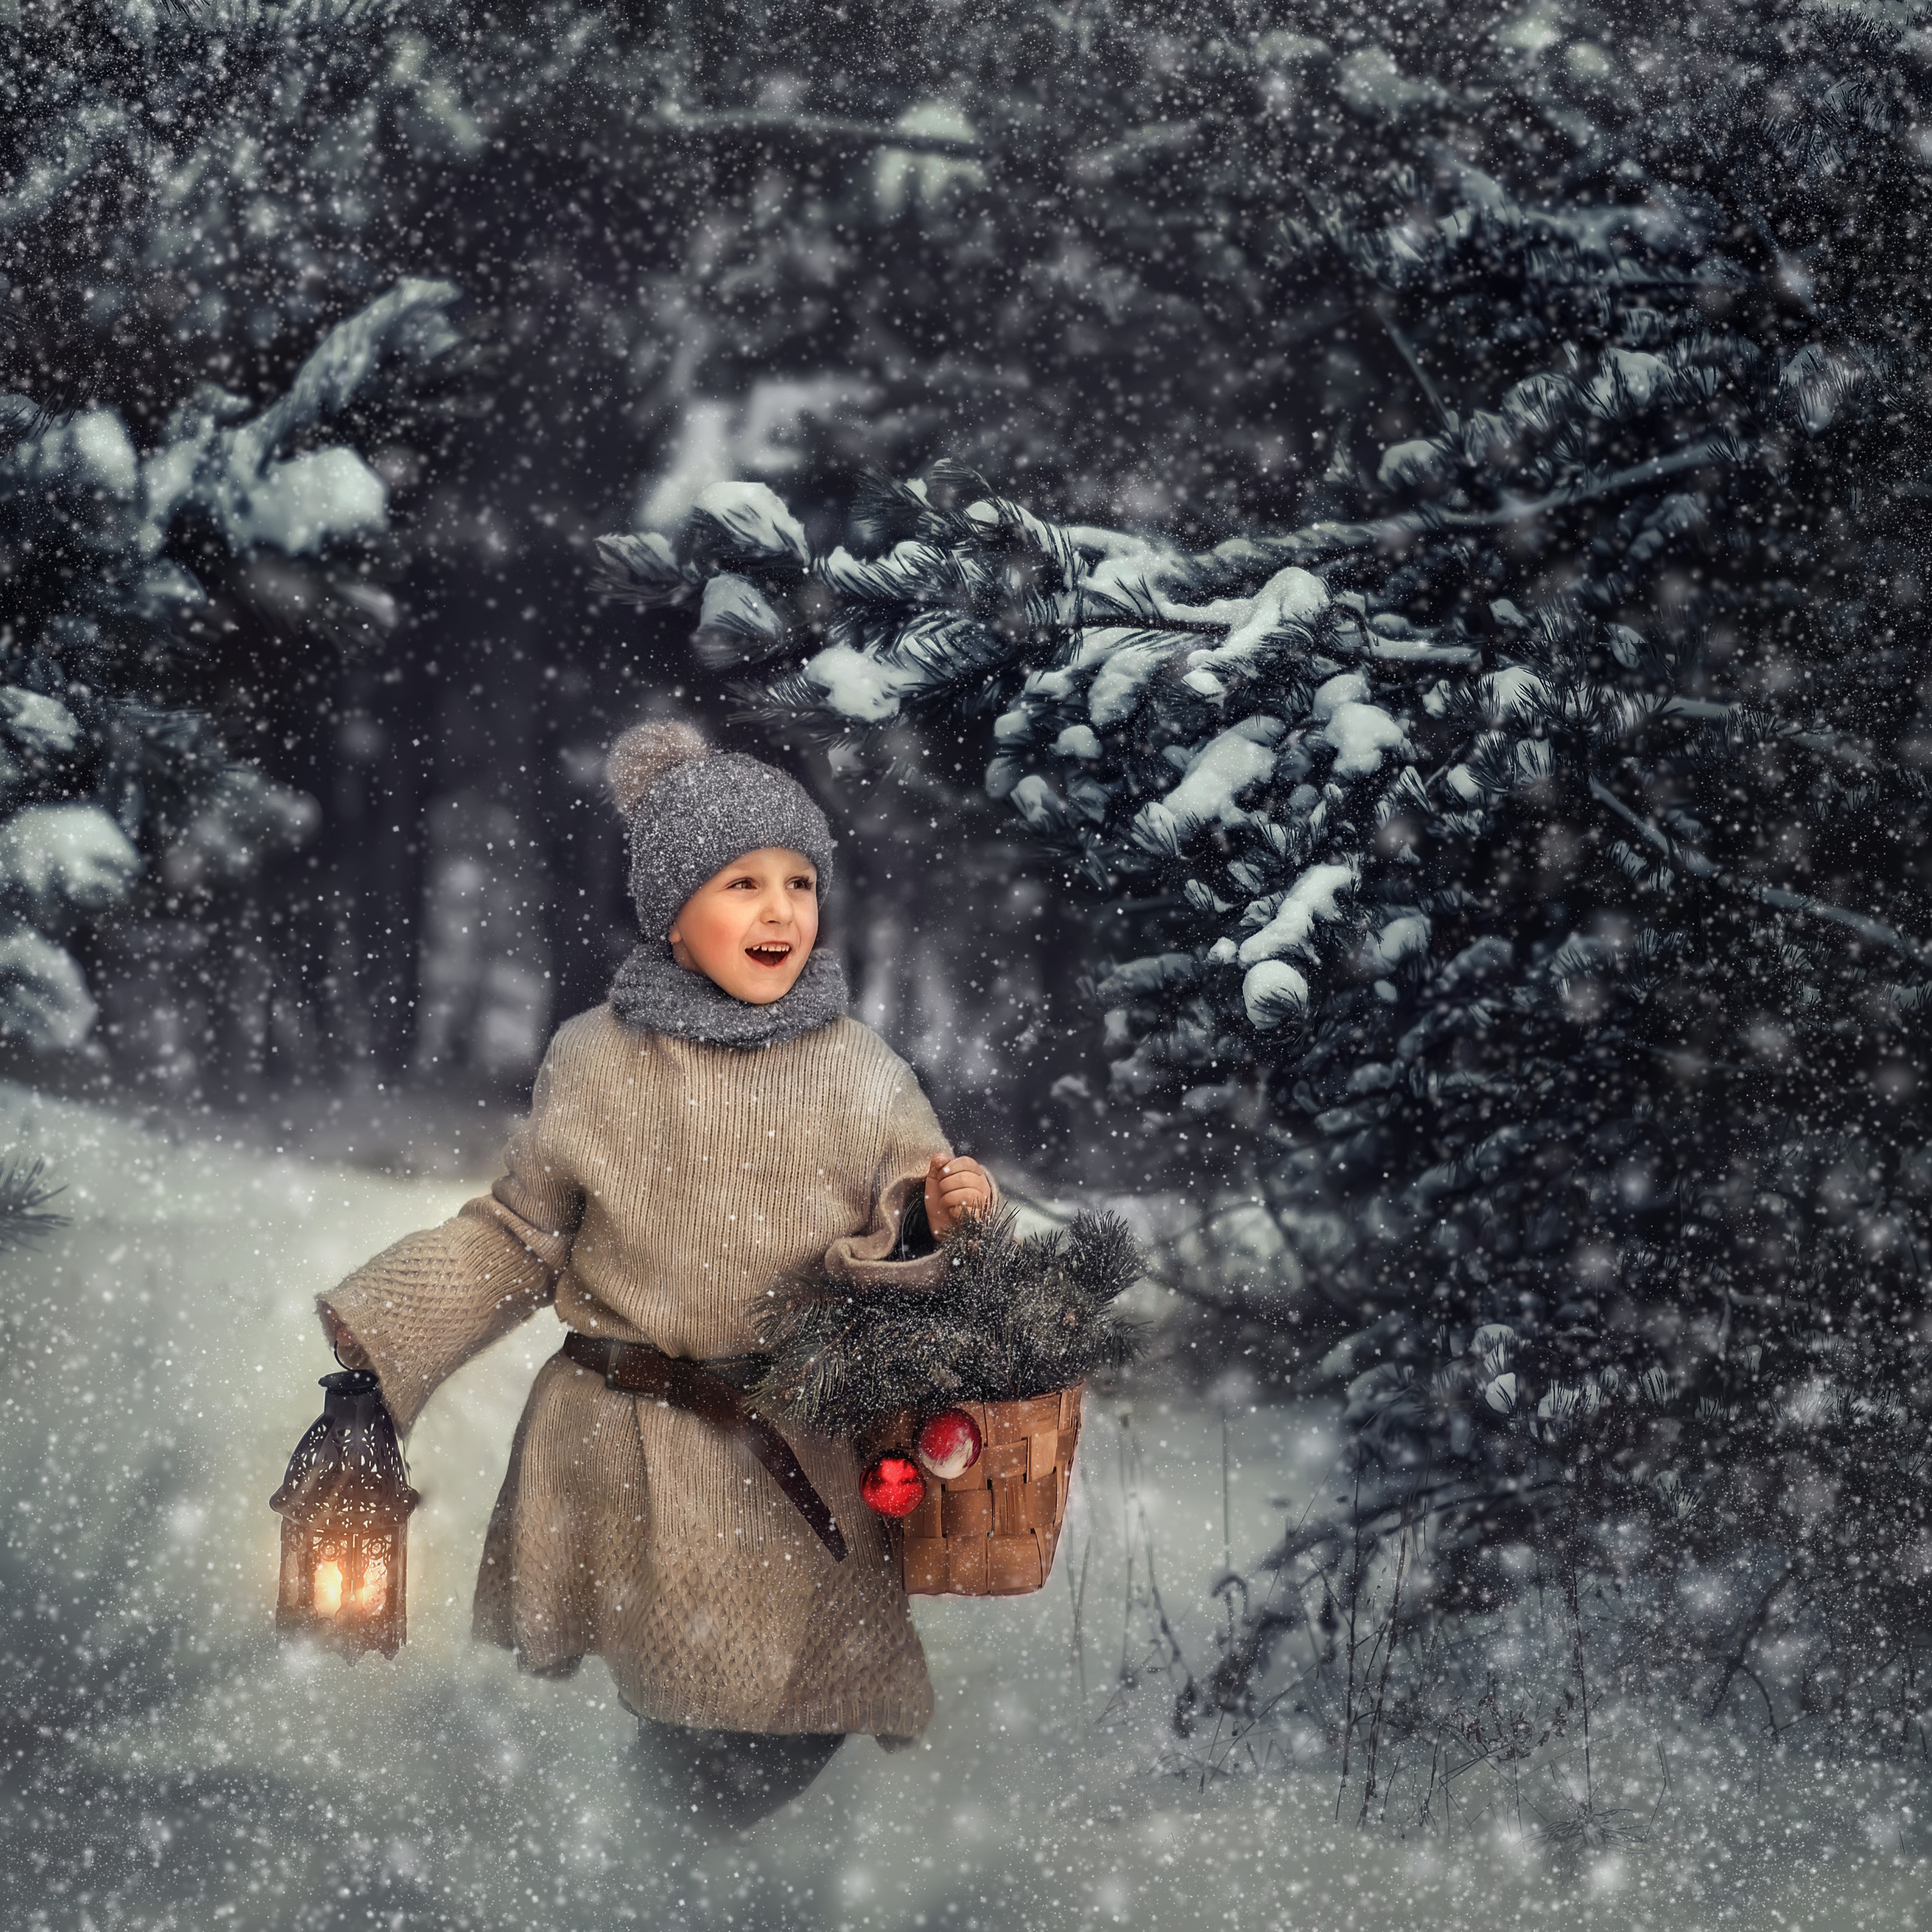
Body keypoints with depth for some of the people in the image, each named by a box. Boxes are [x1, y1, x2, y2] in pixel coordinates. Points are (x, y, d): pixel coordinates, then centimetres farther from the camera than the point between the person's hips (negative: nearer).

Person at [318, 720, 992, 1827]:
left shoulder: (859, 1077, 1)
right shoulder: (597, 1064, 1)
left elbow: (897, 1258, 5)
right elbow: (517, 1239, 11)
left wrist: (931, 1227, -18)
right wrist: (380, 1337, 5)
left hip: (795, 1465, 0)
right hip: (619, 1454, 0)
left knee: (792, 1724, -4)